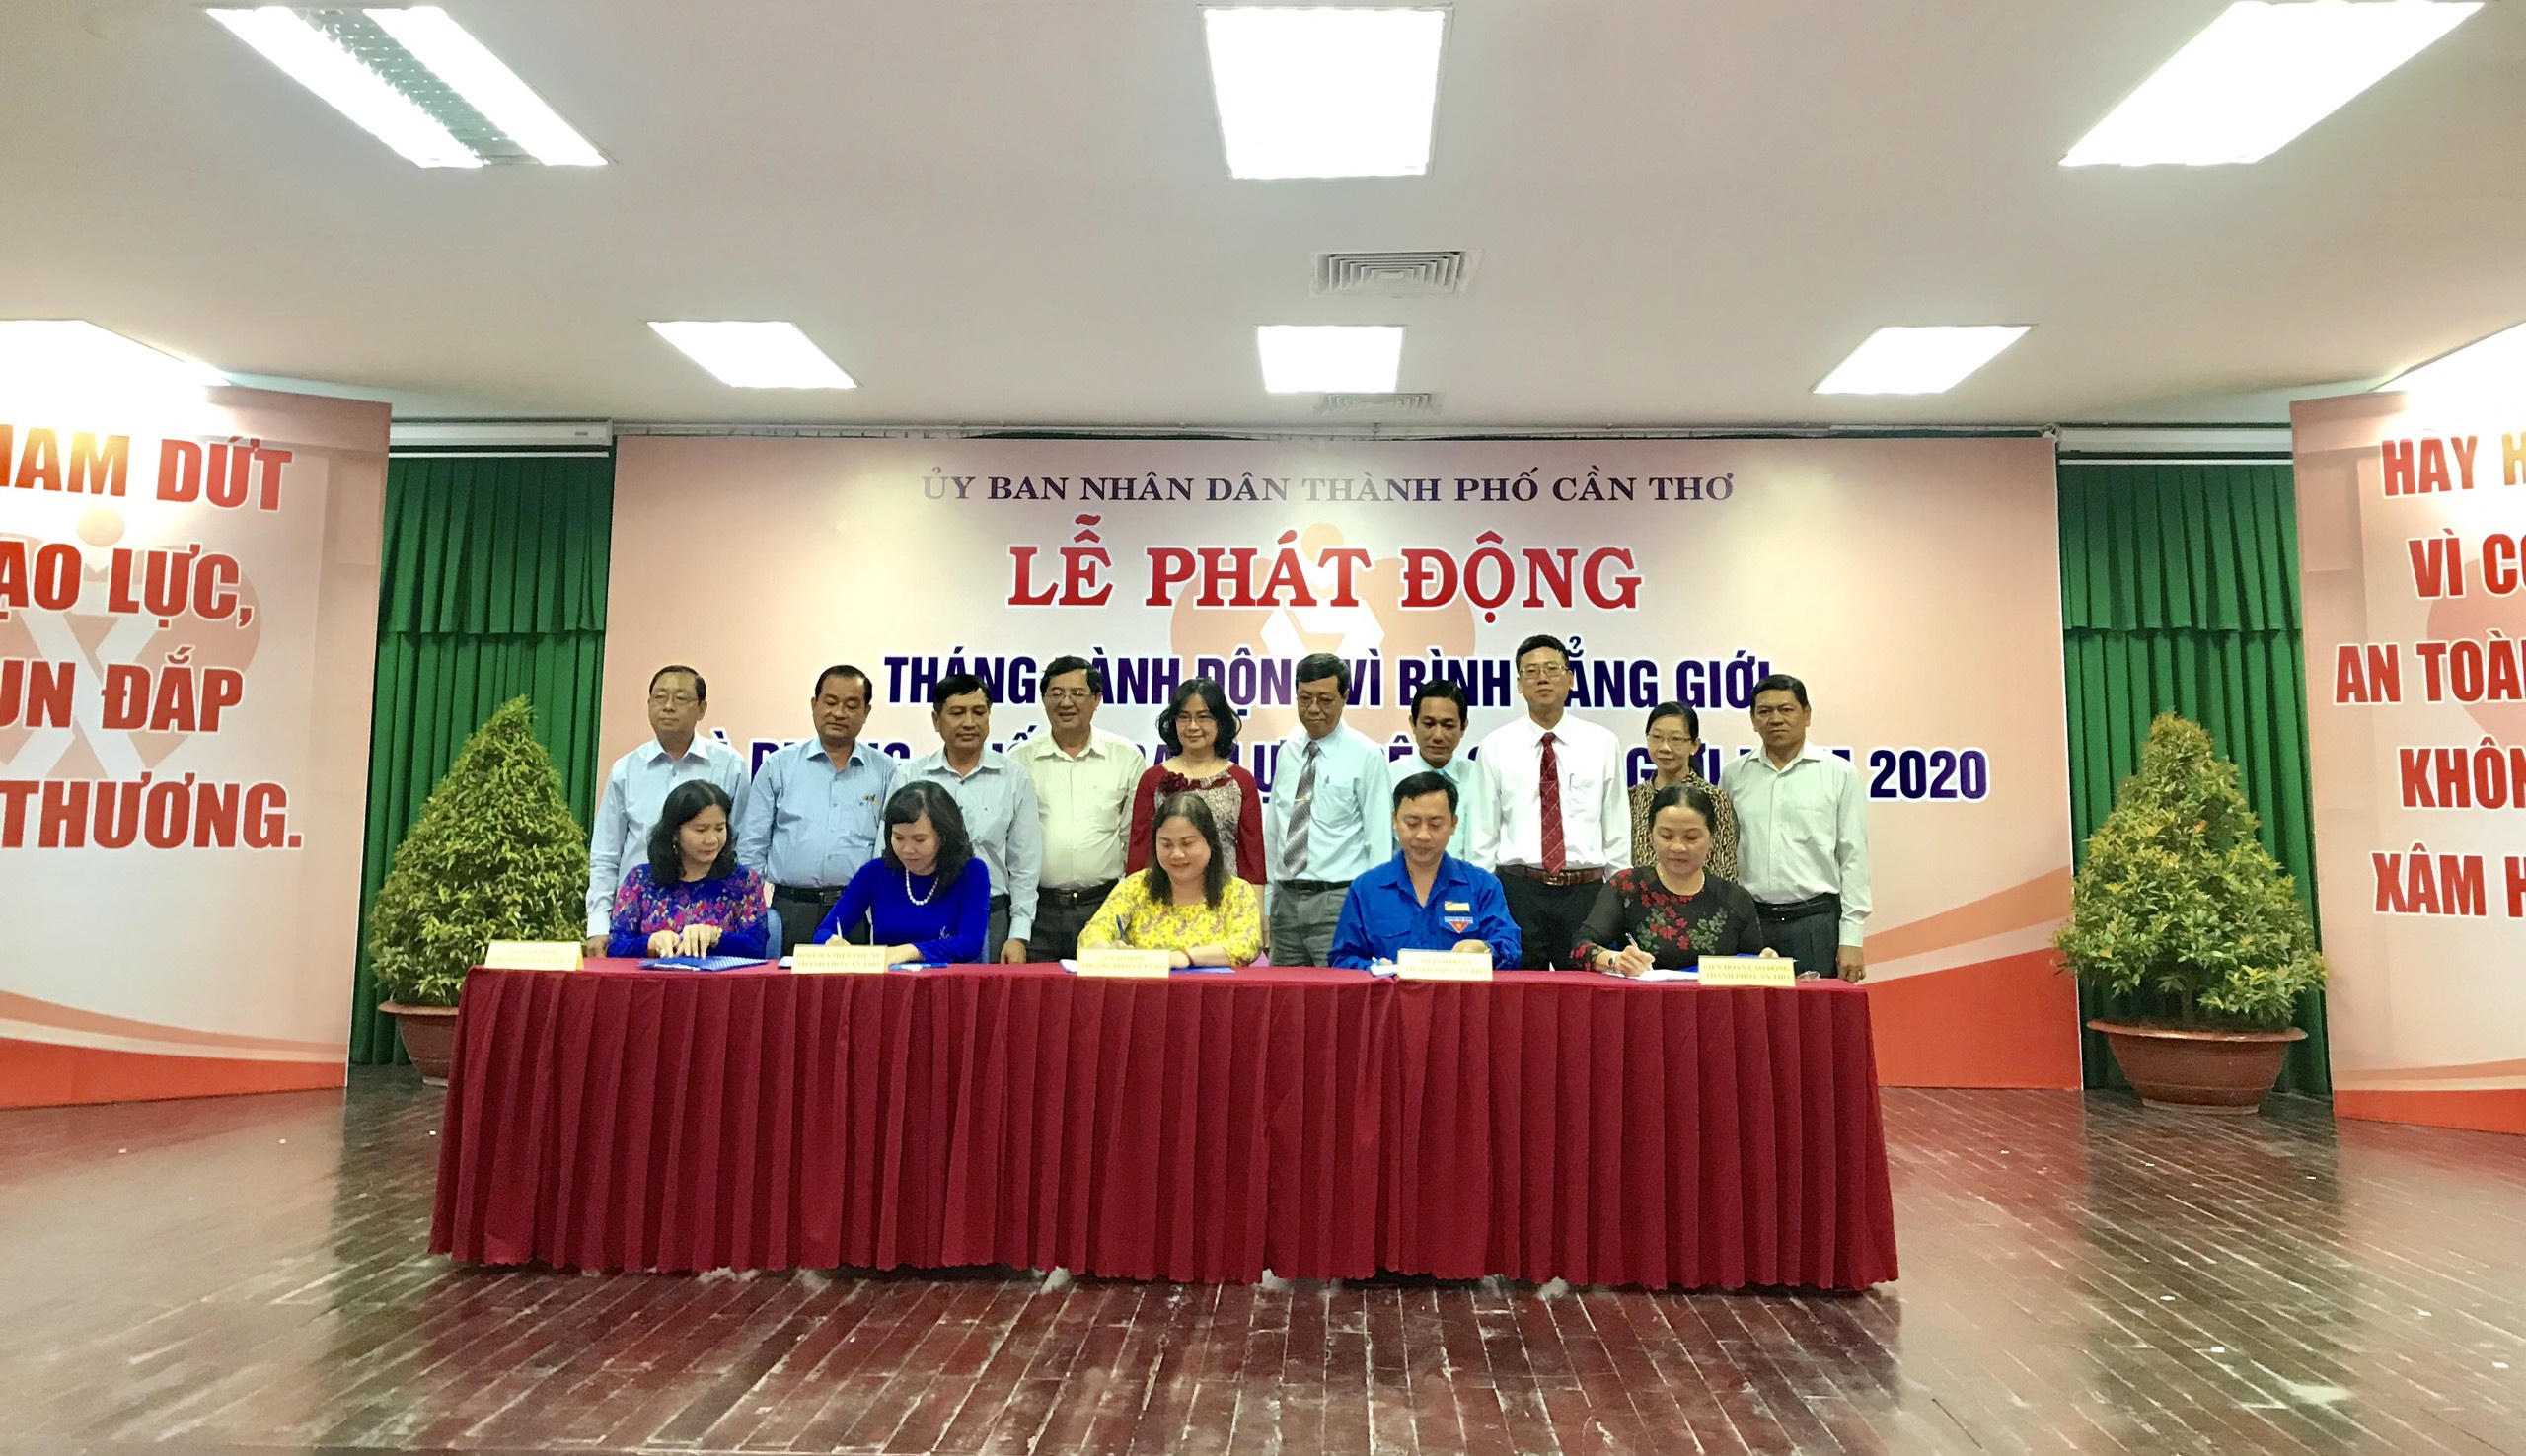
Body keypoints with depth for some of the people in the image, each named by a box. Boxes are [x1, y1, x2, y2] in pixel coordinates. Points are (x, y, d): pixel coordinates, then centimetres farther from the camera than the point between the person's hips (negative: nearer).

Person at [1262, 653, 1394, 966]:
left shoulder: (1366, 755, -5)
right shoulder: (1288, 750, 10)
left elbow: (1380, 838, -7)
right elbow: (1271, 828, 14)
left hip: (1339, 900, -5)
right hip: (1285, 897, 5)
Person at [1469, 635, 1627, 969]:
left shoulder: (1603, 743, 6)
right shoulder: (1496, 746, 4)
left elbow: (1617, 828, 7)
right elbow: (1484, 830, 5)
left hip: (1585, 891, 1)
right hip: (1517, 890, -1)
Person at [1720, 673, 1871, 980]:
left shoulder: (1840, 773, 3)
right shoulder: (1733, 776, 8)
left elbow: (1853, 858, 1)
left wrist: (1851, 939, -4)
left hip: (1816, 922, -1)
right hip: (1749, 921, 2)